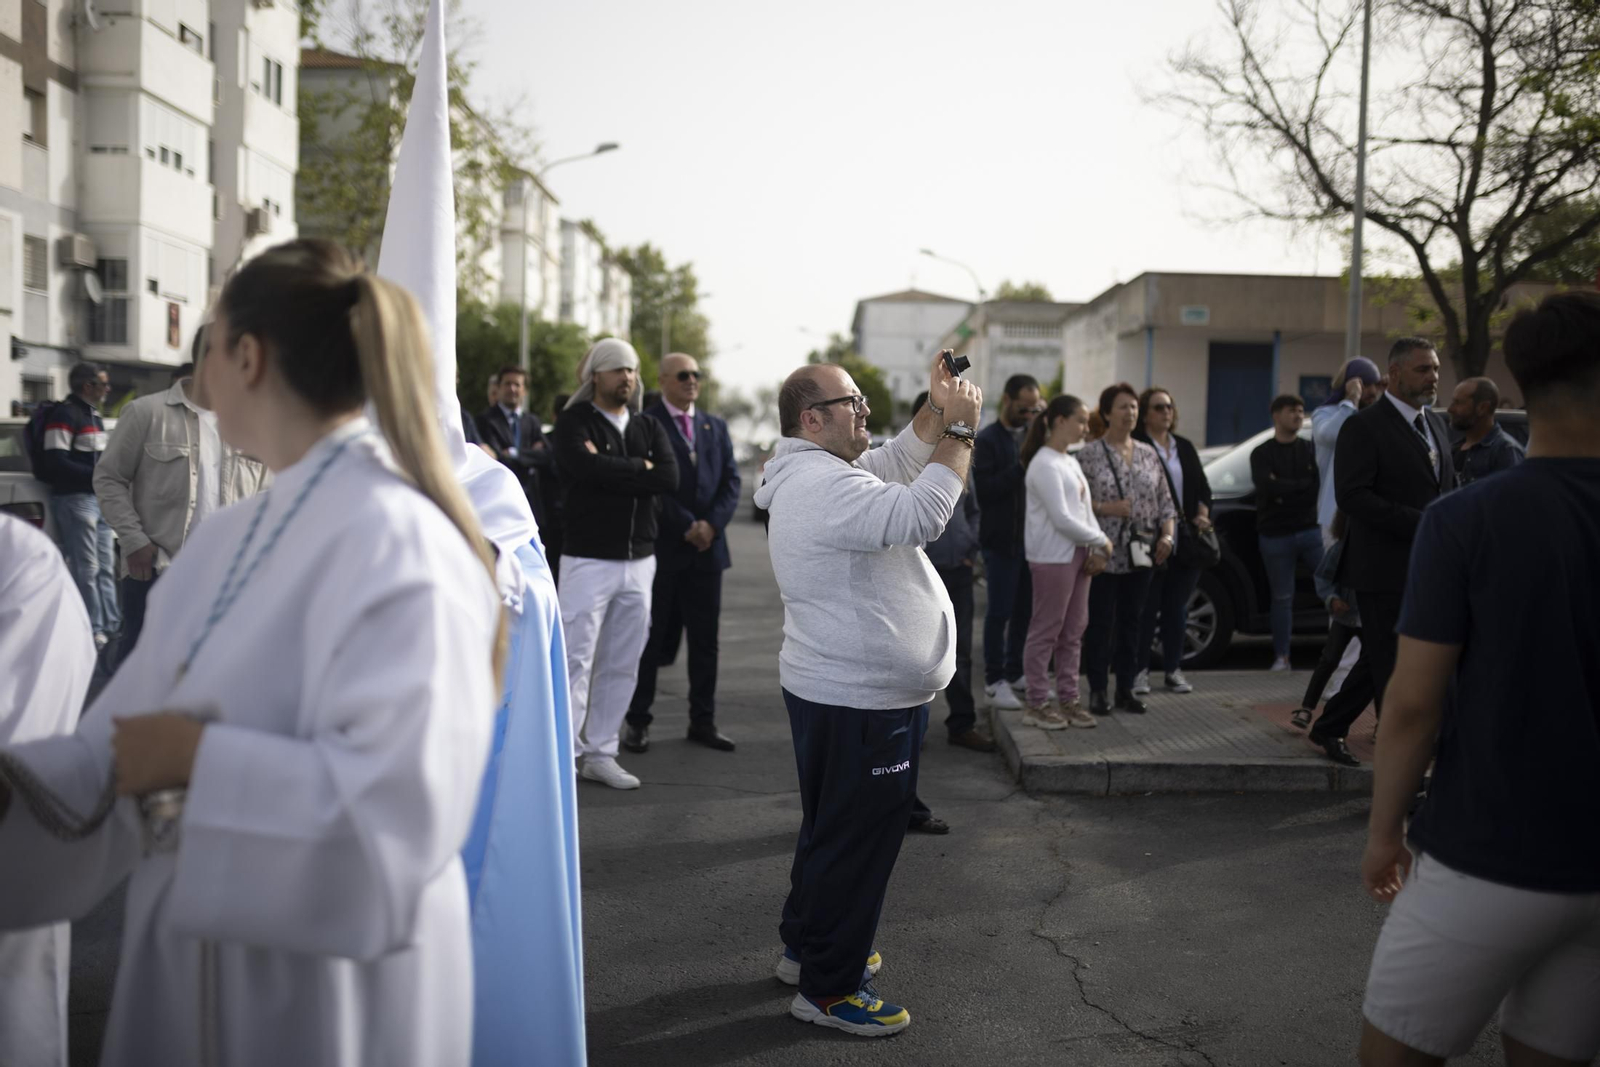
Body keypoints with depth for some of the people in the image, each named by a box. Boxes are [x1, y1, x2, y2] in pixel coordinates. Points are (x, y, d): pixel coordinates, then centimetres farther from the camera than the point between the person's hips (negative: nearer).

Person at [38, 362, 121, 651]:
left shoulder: (94, 415, 18)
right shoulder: (65, 414, -11)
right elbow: (56, 463, -18)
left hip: (99, 497, 9)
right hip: (75, 499, -9)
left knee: (106, 566, 12)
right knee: (86, 569, -5)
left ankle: (111, 624, 18)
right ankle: (92, 630, 0)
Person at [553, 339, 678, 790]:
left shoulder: (649, 428, 12)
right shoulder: (575, 422, -2)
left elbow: (670, 478, -5)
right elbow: (586, 467, -22)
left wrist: (609, 467, -11)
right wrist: (639, 468, -9)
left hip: (639, 562, 5)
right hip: (589, 560, -5)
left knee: (622, 665, 9)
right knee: (576, 660, -6)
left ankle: (601, 753, 19)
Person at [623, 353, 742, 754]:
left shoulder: (715, 426, 15)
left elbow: (731, 480, 8)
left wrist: (712, 523, -7)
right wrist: (686, 527, -13)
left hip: (708, 547, 5)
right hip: (661, 547, -5)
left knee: (705, 639, 8)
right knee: (652, 637, 3)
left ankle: (703, 721, 17)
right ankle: (638, 721, 13)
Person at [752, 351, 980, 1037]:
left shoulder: (816, 474, 12)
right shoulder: (824, 483, -23)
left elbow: (898, 464, 19)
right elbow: (919, 514, -33)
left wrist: (937, 410, 5)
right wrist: (959, 429, -24)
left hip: (841, 694, 11)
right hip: (862, 704, -11)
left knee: (832, 829, 23)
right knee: (859, 840, 0)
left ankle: (806, 947, 38)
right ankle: (827, 988, 13)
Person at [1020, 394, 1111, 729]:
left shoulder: (1070, 462, 16)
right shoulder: (1044, 465, -13)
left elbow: (1085, 510, 15)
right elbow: (1061, 518, -18)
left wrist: (1096, 549, 0)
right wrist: (1100, 540, -9)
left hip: (1078, 553, 9)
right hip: (1052, 557, -9)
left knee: (1073, 631, 12)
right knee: (1046, 631, -3)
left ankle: (1068, 699, 20)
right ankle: (1037, 704, 4)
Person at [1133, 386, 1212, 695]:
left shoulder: (1185, 447, 16)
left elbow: (1202, 487, 19)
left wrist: (1202, 514, 2)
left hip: (1186, 543, 6)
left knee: (1177, 608, 11)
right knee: (1147, 607, -1)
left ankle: (1173, 670, 19)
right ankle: (1139, 670, 8)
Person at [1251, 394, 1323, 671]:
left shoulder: (1311, 449, 11)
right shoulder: (1262, 453, 3)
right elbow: (1267, 486, -15)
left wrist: (1283, 488, -12)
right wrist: (1304, 485, -11)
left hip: (1310, 531, 2)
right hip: (1275, 536, -2)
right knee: (1282, 597, 3)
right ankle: (1281, 657, 10)